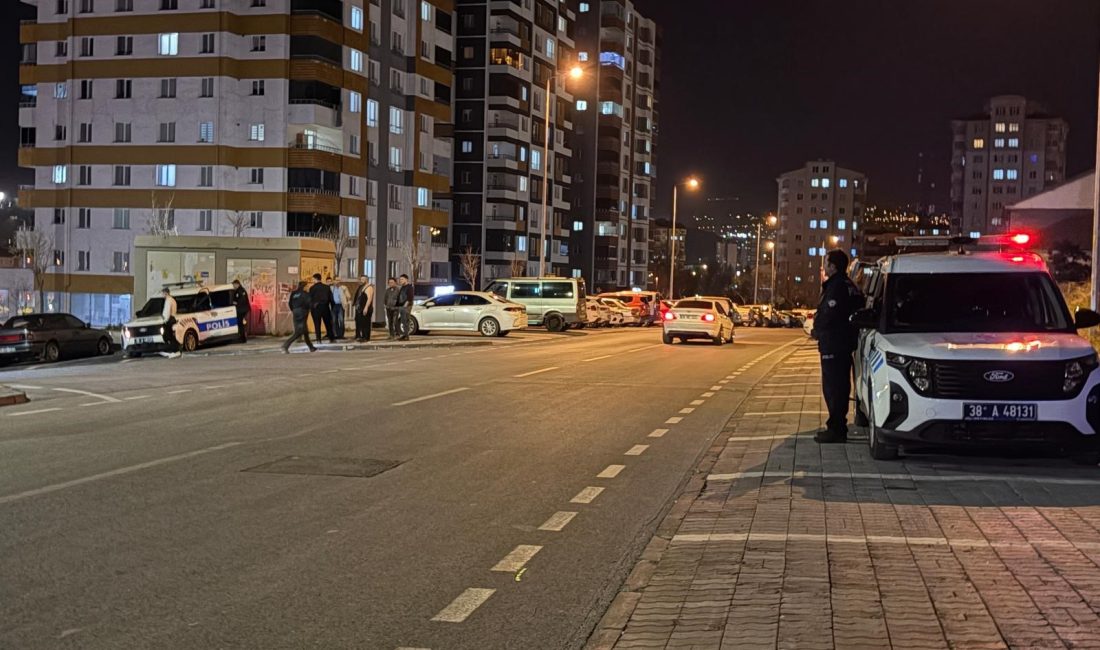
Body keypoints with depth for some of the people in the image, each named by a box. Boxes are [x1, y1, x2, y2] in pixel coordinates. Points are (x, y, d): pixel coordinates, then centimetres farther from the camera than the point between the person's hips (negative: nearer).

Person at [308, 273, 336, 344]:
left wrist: (310, 308, 3)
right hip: (325, 307, 3)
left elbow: (310, 299, -5)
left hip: (316, 308, -3)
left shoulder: (312, 288, -6)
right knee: (328, 324, 10)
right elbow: (331, 298, 7)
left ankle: (318, 340, -5)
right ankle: (332, 338, 10)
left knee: (317, 325, 0)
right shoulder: (327, 287, 6)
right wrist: (332, 307, 12)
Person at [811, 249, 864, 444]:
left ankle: (836, 429, -5)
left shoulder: (836, 287, -17)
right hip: (845, 342, 11)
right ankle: (838, 427, 23)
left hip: (833, 345, -11)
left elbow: (828, 315, -24)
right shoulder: (850, 287, 15)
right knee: (840, 386, 15)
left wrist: (817, 331, -5)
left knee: (833, 387, -7)